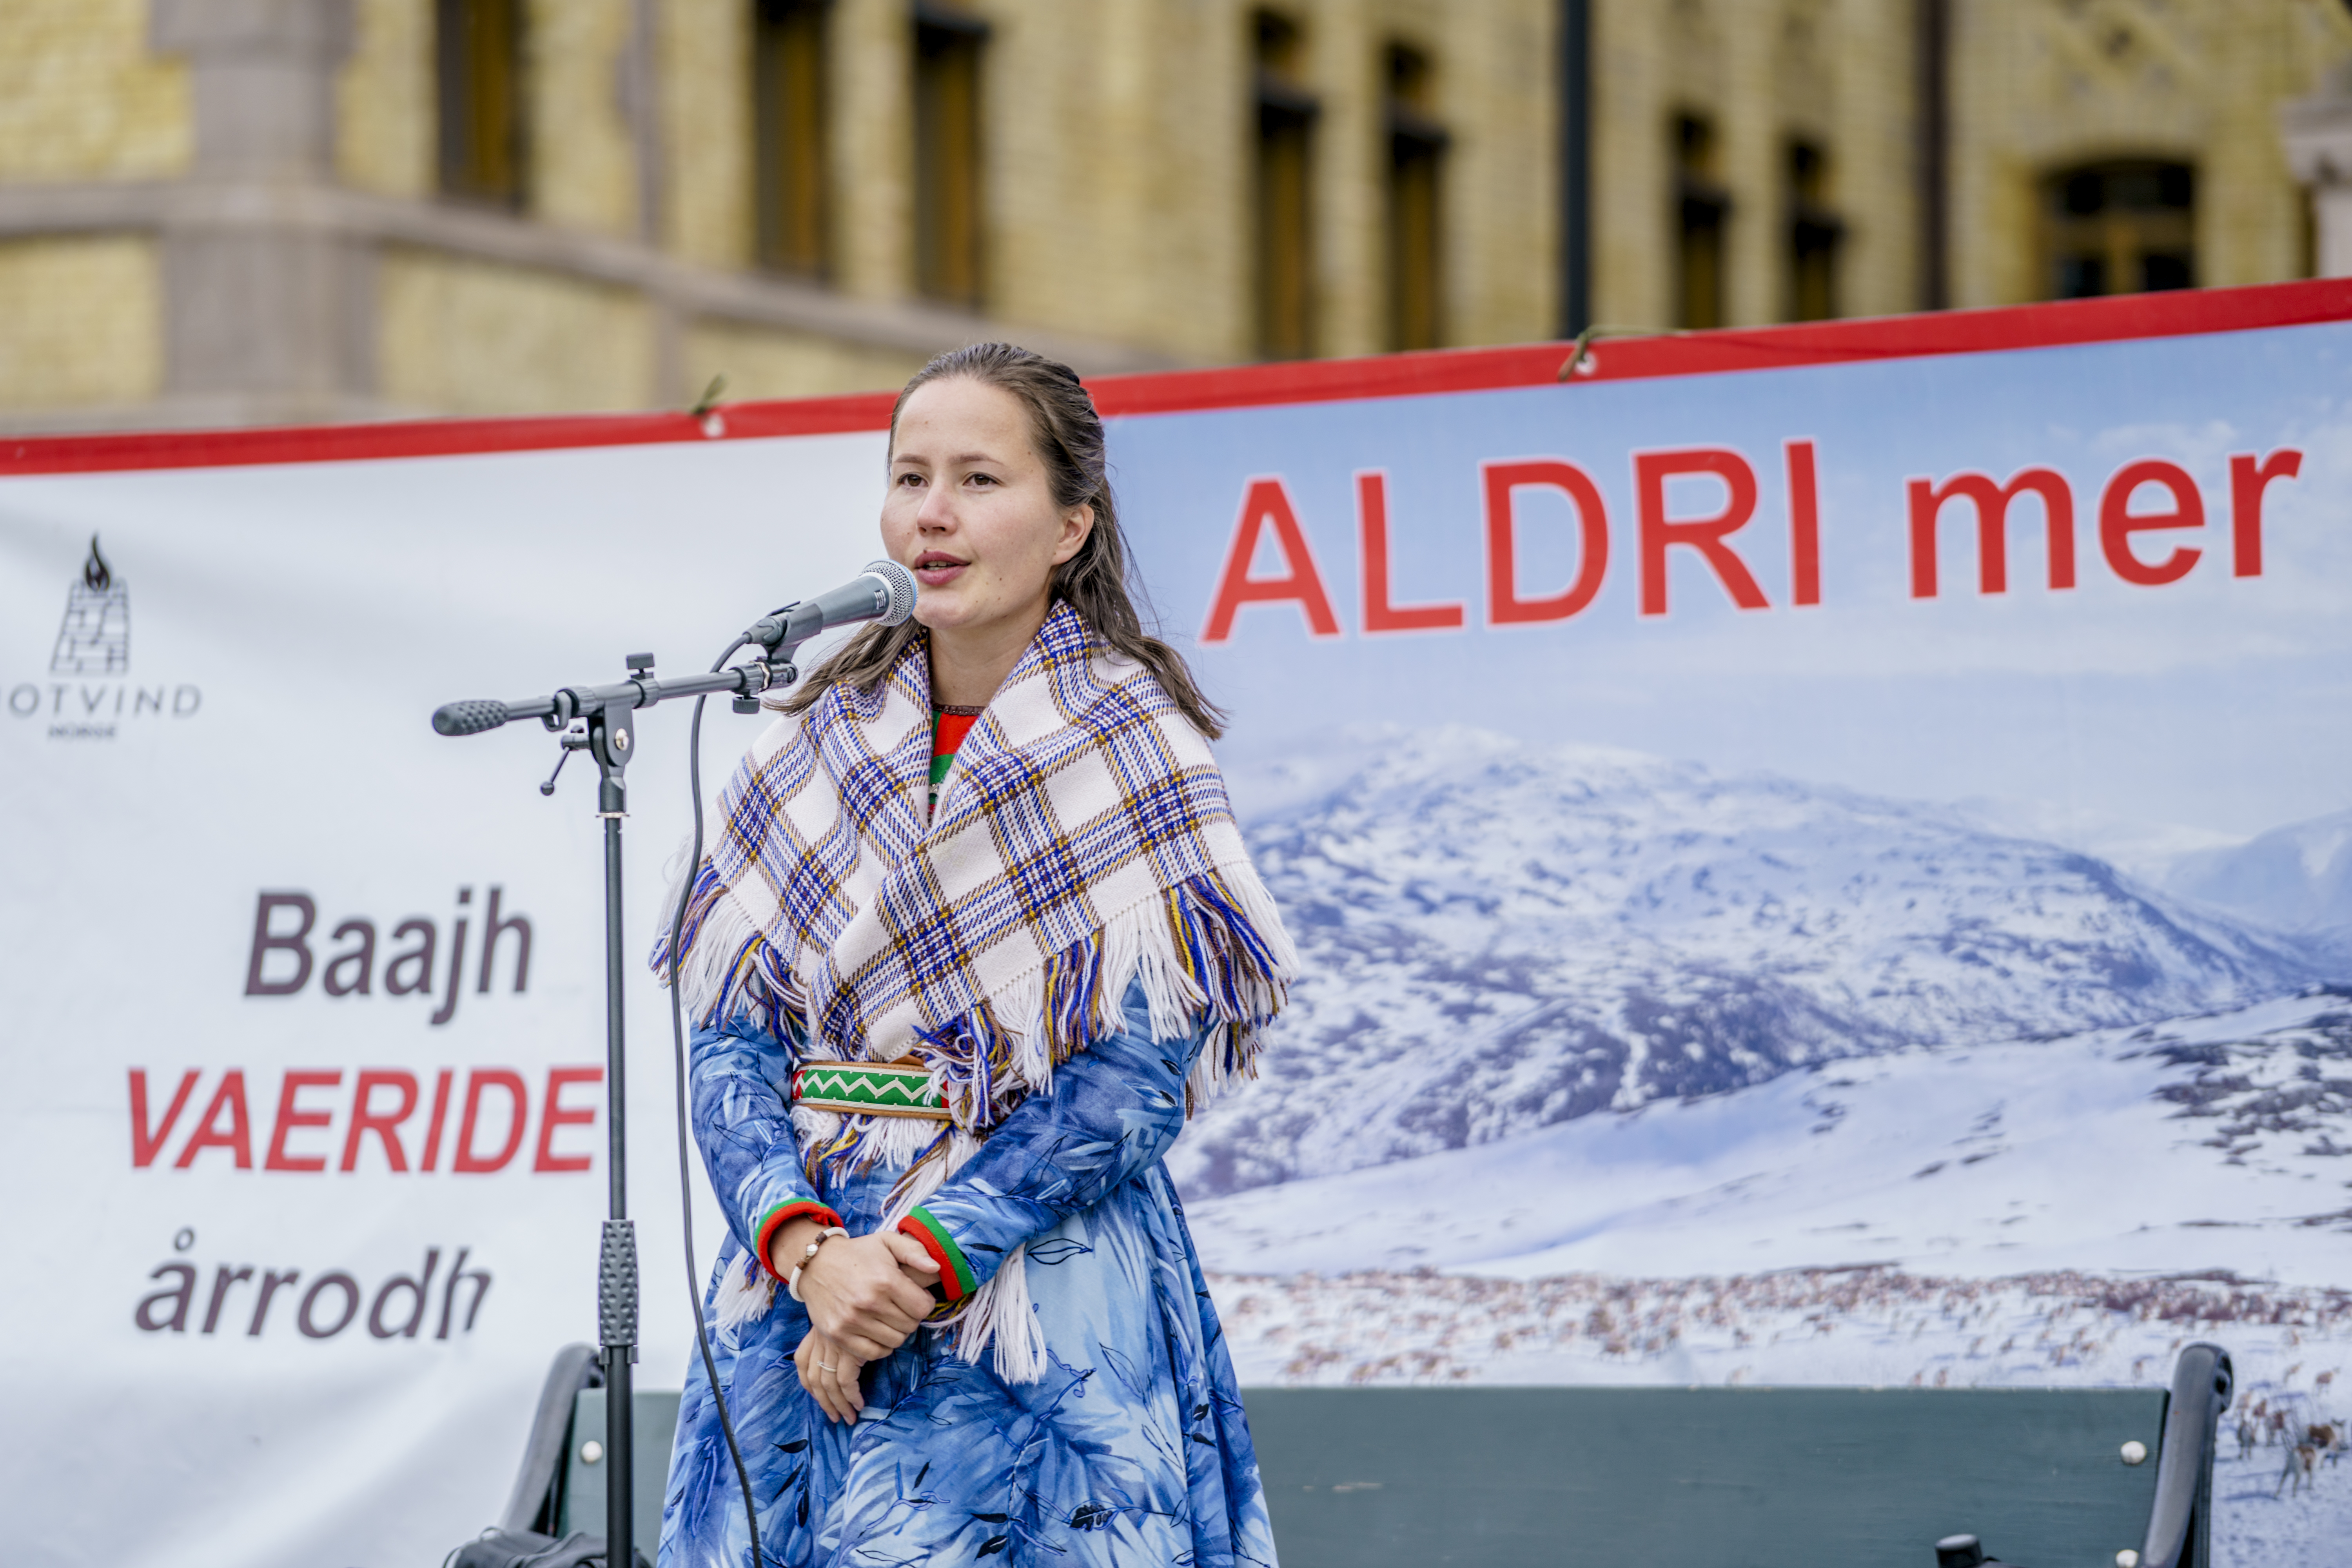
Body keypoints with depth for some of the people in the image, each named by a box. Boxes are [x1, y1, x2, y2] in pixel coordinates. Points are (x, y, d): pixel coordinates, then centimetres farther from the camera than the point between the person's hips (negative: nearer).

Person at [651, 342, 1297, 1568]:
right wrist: (811, 1251, -15)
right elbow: (731, 1039, 2)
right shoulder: (816, 746, 7)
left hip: (1043, 1310, -4)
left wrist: (921, 1264, -17)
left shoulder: (1132, 751, -5)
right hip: (802, 1282, 4)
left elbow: (1136, 1074, -11)